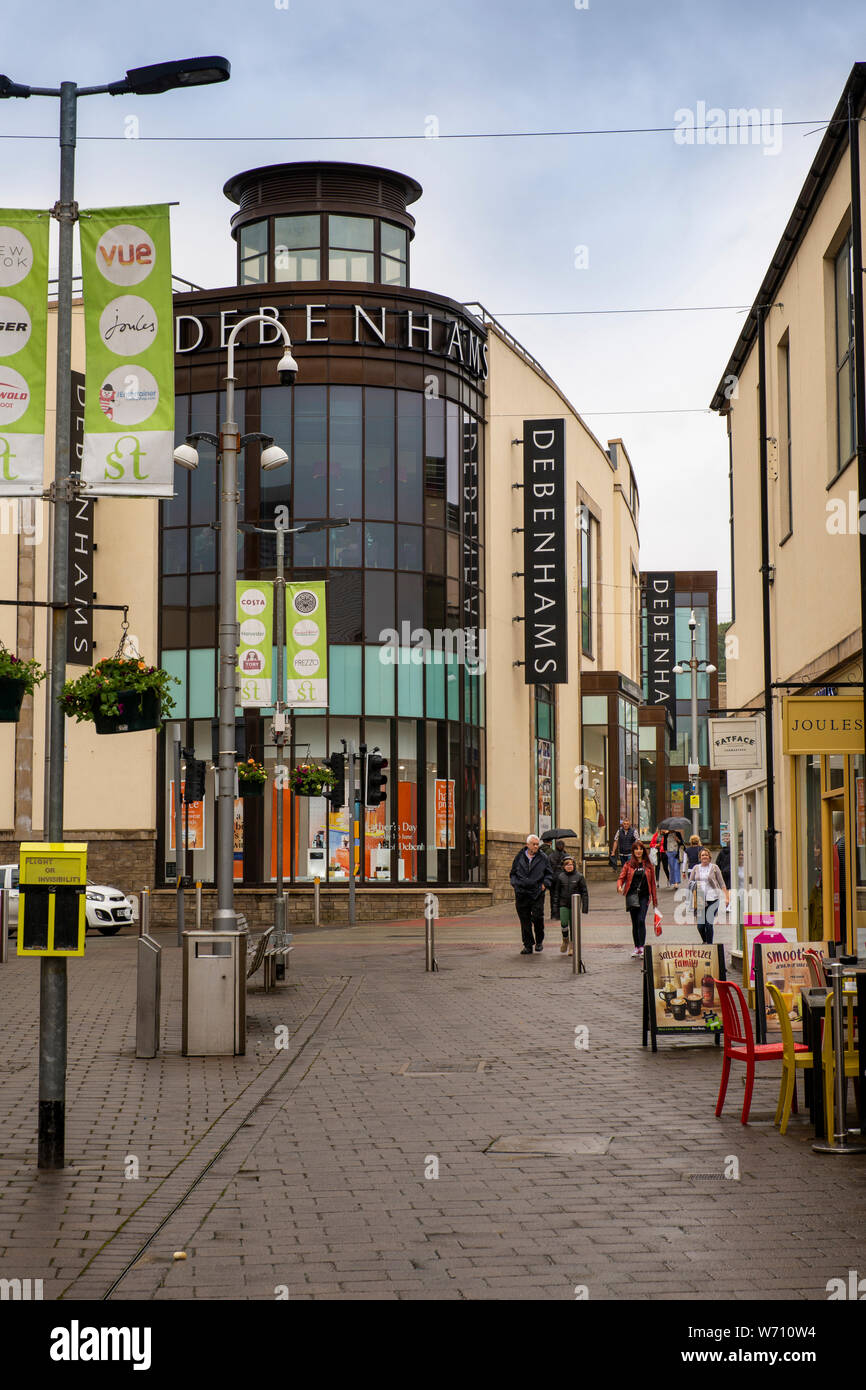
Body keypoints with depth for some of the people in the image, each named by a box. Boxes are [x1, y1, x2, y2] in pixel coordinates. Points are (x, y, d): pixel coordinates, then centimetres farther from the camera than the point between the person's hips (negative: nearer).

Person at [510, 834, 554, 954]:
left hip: (537, 894, -1)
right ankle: (528, 945, 11)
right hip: (522, 893, 2)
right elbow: (513, 873, 17)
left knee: (538, 917, -10)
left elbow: (549, 874, 13)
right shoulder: (519, 857, 8)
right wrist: (515, 884, 2)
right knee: (525, 921, 3)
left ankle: (539, 941, 13)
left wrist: (545, 884, -3)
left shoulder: (543, 858, 6)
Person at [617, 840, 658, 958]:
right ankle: (636, 947, 17)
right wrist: (619, 886, -20)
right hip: (632, 896, 1)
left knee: (641, 920, -14)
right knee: (635, 922, 8)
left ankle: (642, 947, -14)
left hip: (644, 896, -1)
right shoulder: (628, 864, 5)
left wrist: (654, 899, 9)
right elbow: (621, 877, 3)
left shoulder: (648, 865, 6)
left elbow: (652, 882, 9)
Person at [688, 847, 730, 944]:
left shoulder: (714, 867, 4)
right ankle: (704, 942, 27)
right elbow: (690, 882, 16)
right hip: (699, 900, 3)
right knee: (700, 925, 1)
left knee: (709, 924, -10)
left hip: (712, 899, -2)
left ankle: (709, 943, 2)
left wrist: (727, 896, -1)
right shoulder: (696, 868, 11)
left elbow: (721, 882, 5)